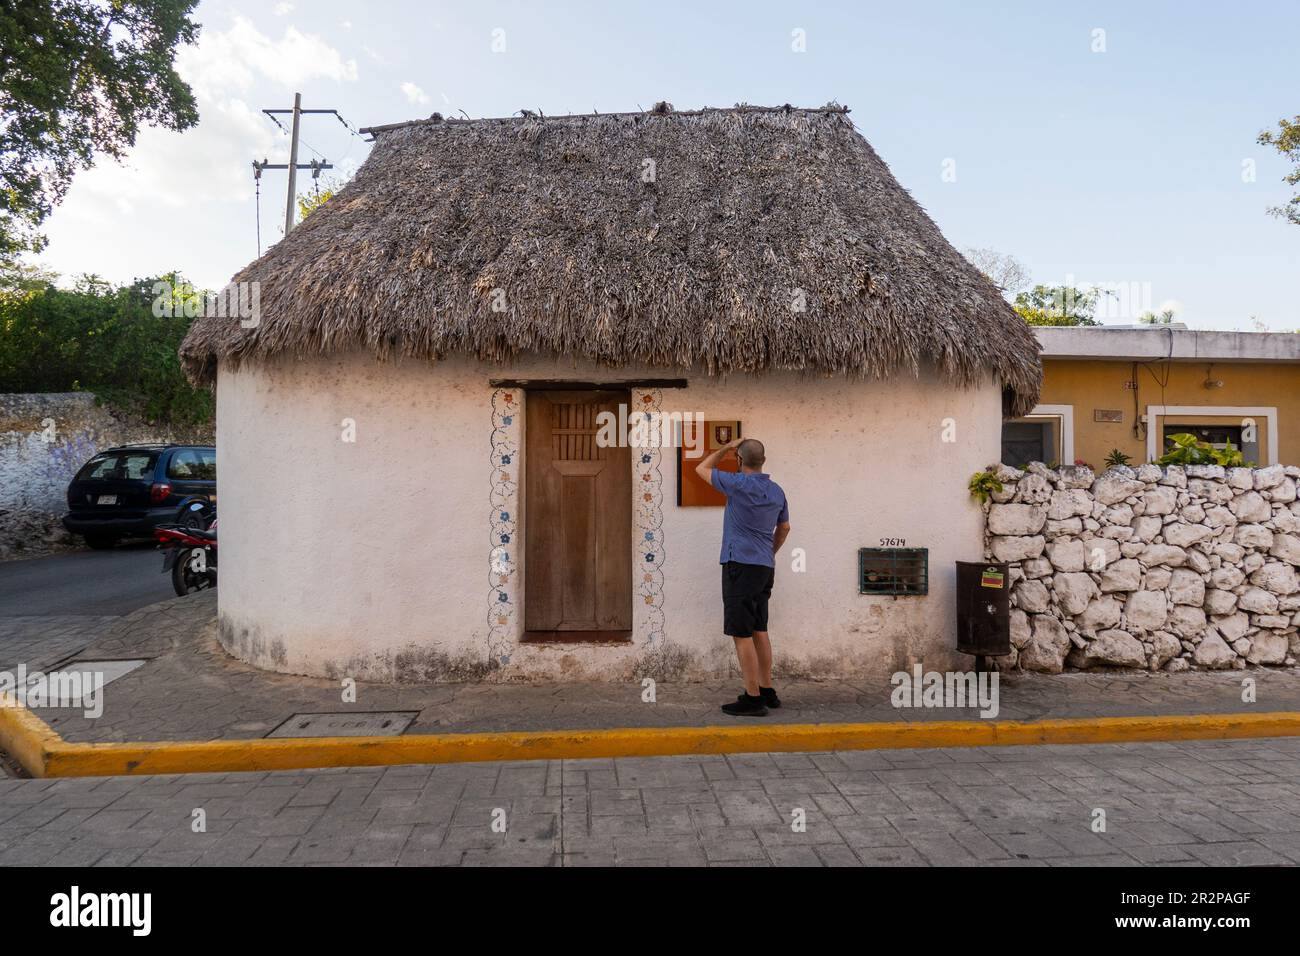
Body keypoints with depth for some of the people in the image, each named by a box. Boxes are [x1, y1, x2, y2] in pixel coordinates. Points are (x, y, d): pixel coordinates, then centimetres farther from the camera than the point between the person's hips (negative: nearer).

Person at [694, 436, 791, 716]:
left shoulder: (738, 484, -13)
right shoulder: (776, 491, 8)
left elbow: (702, 468, 2)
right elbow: (784, 528, 21)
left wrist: (726, 448, 12)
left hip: (740, 565, -8)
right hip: (765, 567, 8)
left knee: (742, 634, -4)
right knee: (759, 631, 15)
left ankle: (753, 698, -2)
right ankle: (767, 691, 22)